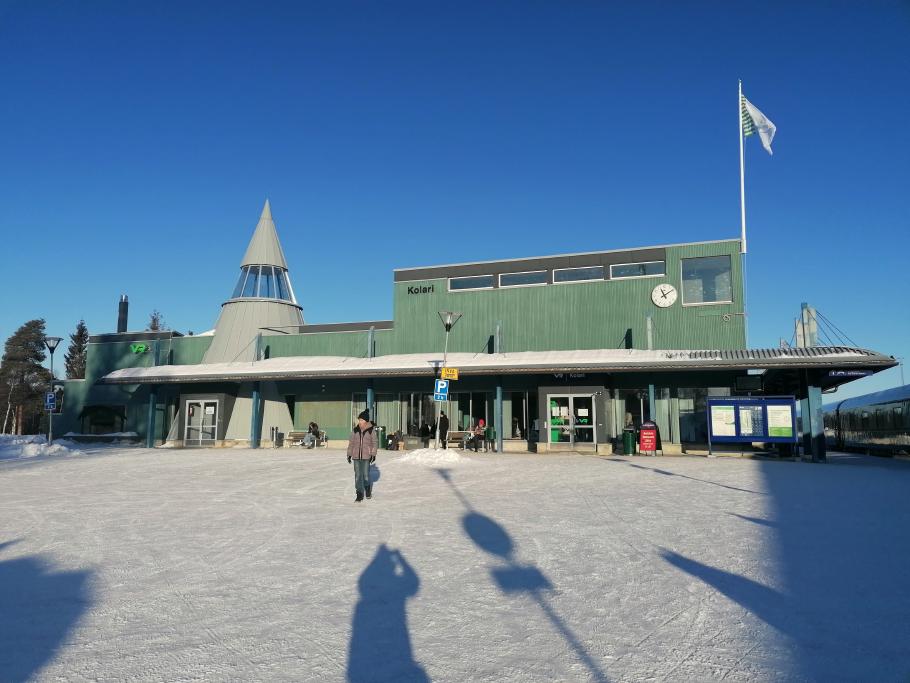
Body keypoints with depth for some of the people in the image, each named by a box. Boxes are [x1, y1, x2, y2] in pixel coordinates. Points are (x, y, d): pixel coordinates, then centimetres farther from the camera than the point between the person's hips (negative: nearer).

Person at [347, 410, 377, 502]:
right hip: (356, 456, 2)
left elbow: (374, 443, 1)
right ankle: (359, 494, 8)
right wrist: (349, 454, 8)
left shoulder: (371, 430, -2)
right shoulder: (355, 430, 5)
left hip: (366, 456, -2)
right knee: (358, 475, 2)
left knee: (366, 474, 2)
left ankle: (368, 490, 30)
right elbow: (351, 442, 10)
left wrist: (373, 454, -4)